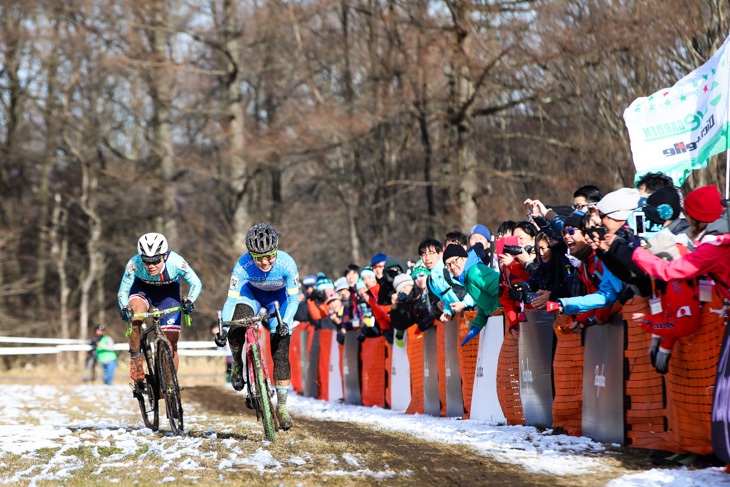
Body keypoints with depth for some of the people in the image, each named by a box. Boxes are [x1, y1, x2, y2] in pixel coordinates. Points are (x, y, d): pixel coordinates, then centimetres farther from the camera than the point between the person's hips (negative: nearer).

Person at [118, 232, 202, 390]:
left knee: (171, 342, -6)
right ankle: (134, 358, -18)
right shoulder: (134, 264, -33)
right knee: (135, 316, -34)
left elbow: (196, 284, -18)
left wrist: (189, 300, -36)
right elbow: (123, 291, -18)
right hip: (142, 288, -1)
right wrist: (124, 308, -37)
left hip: (168, 291, 1)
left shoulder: (176, 262, -34)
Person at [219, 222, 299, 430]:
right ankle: (237, 364, -4)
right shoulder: (243, 266, -33)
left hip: (278, 297, 0)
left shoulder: (287, 264, -34)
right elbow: (231, 299, -27)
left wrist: (285, 322, -39)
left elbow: (293, 299, -24)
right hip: (252, 293, 0)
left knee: (281, 353, -8)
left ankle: (281, 406, 4)